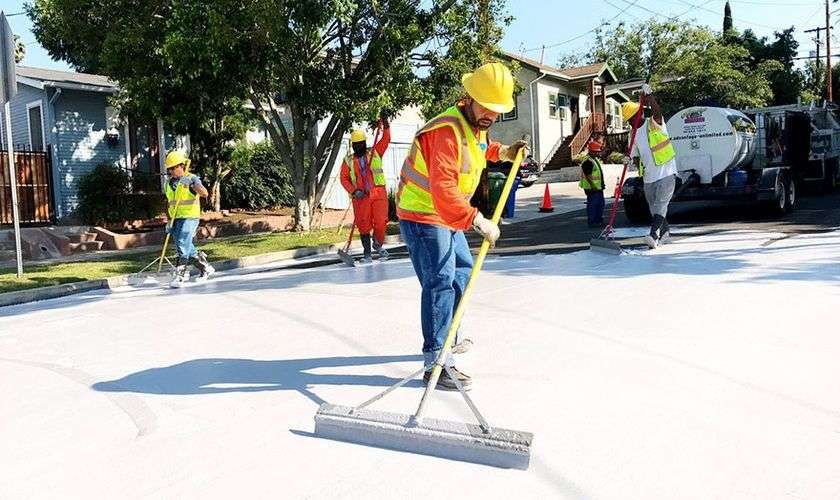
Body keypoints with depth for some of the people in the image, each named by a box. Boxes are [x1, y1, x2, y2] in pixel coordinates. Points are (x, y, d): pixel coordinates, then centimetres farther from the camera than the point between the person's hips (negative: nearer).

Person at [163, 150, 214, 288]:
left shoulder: (192, 179, -7)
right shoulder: (168, 183, 12)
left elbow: (204, 194, -23)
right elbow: (170, 203, 20)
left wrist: (191, 183, -35)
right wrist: (170, 221, 15)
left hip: (189, 218, -7)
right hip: (176, 220, 7)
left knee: (182, 247, -14)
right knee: (187, 249, 10)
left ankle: (179, 276, -9)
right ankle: (205, 268, 26)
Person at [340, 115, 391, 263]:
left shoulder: (375, 152, 10)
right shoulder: (348, 161, 10)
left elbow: (386, 139, 2)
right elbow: (344, 178, 5)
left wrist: (385, 124, -13)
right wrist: (353, 191, -10)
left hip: (379, 193, -1)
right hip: (360, 196, 1)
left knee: (380, 222, -7)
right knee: (363, 226, 2)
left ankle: (378, 245, 21)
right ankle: (367, 255, 12)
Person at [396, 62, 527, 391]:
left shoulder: (476, 124, 5)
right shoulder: (448, 130, -26)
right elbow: (442, 188, -37)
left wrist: (500, 152, 15)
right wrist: (477, 220, -41)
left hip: (446, 216, 10)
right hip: (422, 215, -10)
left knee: (462, 269, 21)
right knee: (441, 281, -17)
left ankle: (448, 338, 36)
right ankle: (437, 362, -16)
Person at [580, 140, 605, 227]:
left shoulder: (595, 159, 16)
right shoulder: (587, 162, -18)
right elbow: (588, 176, -23)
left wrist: (601, 185, 23)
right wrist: (593, 187, -25)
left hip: (598, 187, 11)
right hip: (592, 188, -11)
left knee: (600, 204, 16)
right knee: (592, 205, -6)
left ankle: (599, 220, 25)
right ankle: (592, 222, -1)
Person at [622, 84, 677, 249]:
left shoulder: (655, 123, -4)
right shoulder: (634, 134, 11)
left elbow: (657, 111, -27)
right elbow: (635, 155, 16)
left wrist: (649, 95, -38)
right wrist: (639, 166, -5)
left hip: (666, 172, -6)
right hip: (649, 177, 6)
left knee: (660, 204, -16)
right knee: (654, 207, 12)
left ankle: (654, 235, -26)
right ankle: (665, 234, 28)